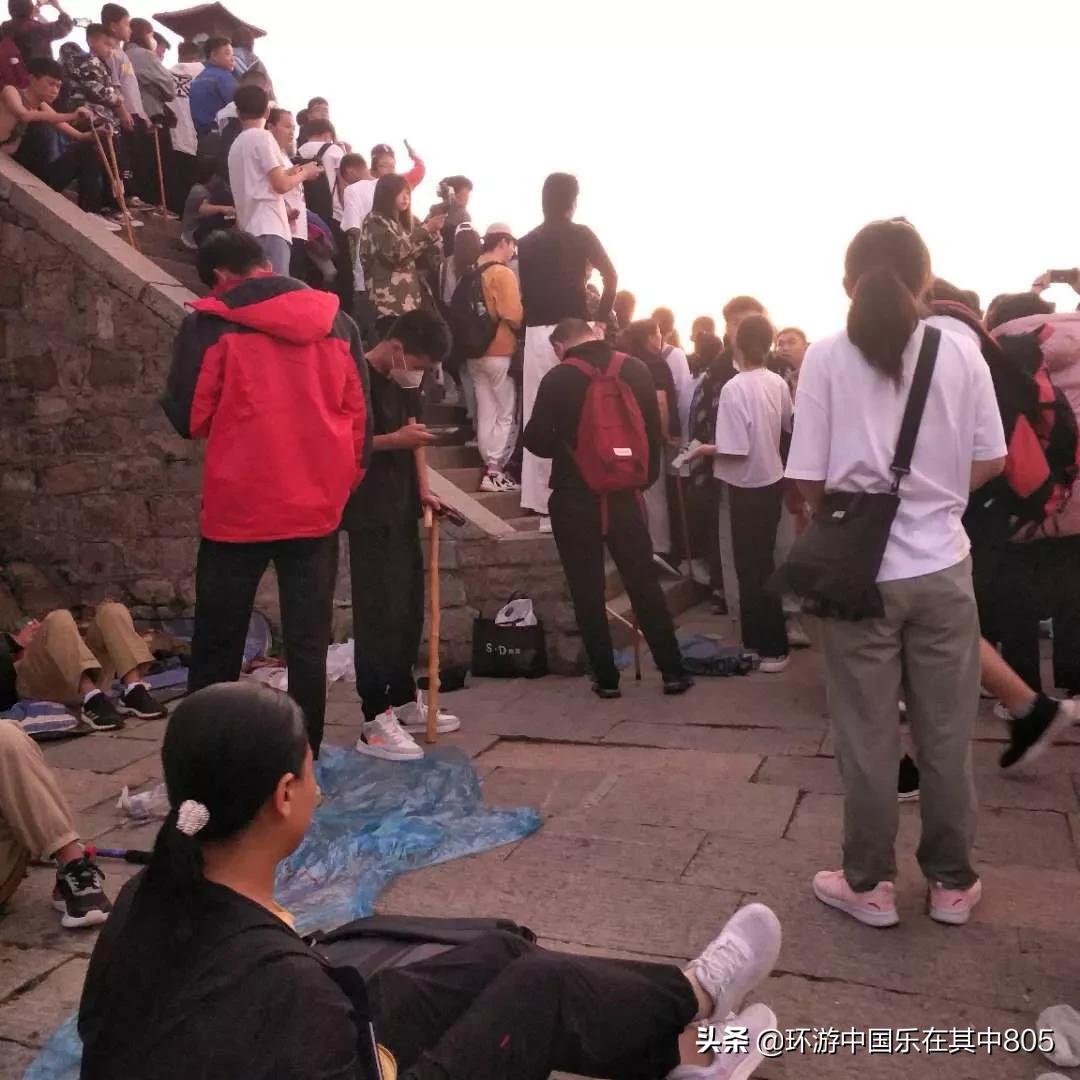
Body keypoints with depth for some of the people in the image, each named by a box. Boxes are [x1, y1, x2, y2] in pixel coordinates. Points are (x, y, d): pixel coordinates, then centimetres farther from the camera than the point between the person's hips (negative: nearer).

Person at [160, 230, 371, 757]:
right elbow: (359, 414, 7)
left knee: (217, 647, 12)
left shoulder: (210, 324, -4)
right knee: (308, 645, 7)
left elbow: (187, 418, -2)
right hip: (317, 506, 3)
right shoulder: (338, 322, 7)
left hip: (237, 508, -2)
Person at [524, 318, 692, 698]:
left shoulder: (558, 379, -9)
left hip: (575, 498, -3)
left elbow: (536, 441, -11)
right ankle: (673, 671, 12)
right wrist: (646, 476, 16)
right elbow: (655, 429, 6)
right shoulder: (636, 370, 3)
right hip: (625, 494, 3)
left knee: (587, 591, 6)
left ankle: (606, 677, 11)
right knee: (644, 583, 10)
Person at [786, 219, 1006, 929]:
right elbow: (989, 462, 5)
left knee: (868, 736, 10)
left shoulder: (827, 358, -8)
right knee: (947, 734, 14)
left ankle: (869, 883, 24)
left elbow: (808, 481, -8)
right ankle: (952, 881, 29)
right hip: (942, 569, 2)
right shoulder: (961, 353, -1)